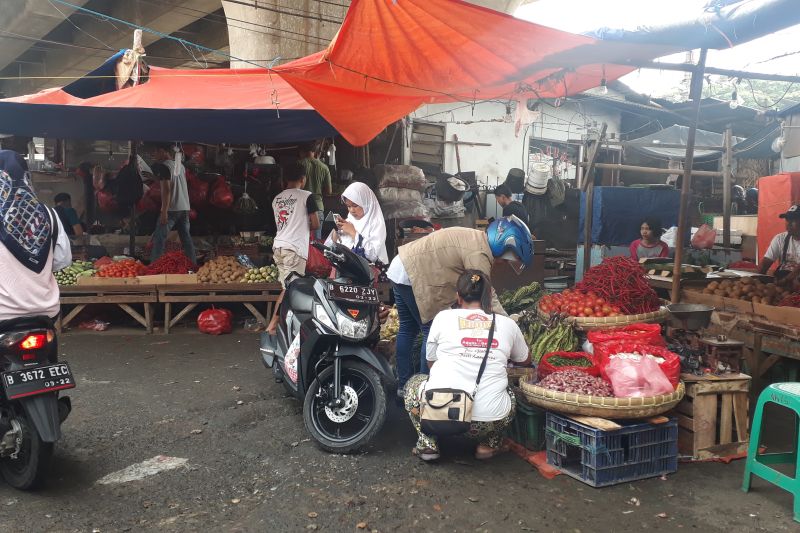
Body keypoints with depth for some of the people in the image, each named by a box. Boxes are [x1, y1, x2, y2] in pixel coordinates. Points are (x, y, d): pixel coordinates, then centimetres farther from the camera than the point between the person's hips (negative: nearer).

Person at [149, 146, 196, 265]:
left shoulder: (164, 166, -10)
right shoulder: (180, 165, 11)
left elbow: (166, 189, -17)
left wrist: (164, 211, -18)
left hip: (171, 209, -7)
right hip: (185, 207, 7)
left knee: (159, 238, -3)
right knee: (186, 238, 10)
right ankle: (193, 265, 11)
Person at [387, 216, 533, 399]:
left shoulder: (476, 239, 10)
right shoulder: (479, 254, -20)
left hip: (401, 269, 11)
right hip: (412, 276, -11)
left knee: (408, 329, 19)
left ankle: (404, 385, 31)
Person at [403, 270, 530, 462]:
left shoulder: (443, 317, 2)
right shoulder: (507, 324, 5)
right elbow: (525, 360, 25)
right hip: (489, 421, 2)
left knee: (414, 383, 30)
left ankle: (428, 444, 16)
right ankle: (488, 444, 20)